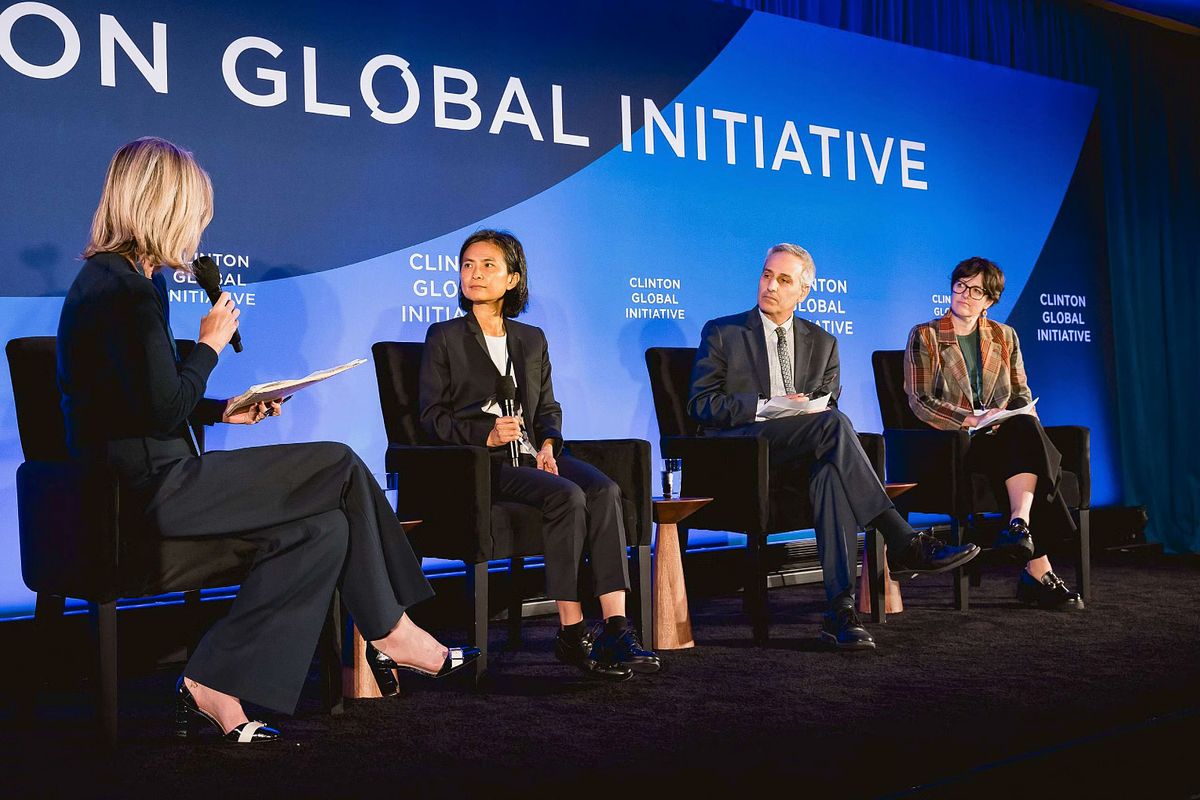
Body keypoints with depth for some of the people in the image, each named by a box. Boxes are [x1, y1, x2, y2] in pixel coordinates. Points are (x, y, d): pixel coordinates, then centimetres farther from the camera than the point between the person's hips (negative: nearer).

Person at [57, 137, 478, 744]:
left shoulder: (115, 278, 17)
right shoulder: (126, 290, -16)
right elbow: (164, 409, -20)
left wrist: (222, 412, 16)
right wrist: (210, 345, -6)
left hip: (143, 482, 10)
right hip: (152, 486, -10)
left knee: (326, 526, -1)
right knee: (342, 466, -9)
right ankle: (389, 631, 5)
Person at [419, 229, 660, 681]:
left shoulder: (532, 339, 21)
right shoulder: (444, 337, 8)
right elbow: (432, 416, 2)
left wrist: (549, 444, -2)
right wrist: (486, 433, -15)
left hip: (532, 453, 5)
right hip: (479, 461, -4)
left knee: (604, 490, -26)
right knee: (567, 496, -32)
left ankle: (615, 629, -32)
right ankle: (571, 634, -26)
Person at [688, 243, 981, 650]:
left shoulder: (822, 342, 20)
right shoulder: (721, 333, 8)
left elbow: (828, 405, 20)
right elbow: (700, 404, -2)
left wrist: (815, 410, -6)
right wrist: (765, 406, -15)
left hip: (801, 455, 4)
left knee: (830, 468, -36)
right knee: (833, 424, -31)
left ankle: (840, 609, -42)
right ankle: (902, 543, -35)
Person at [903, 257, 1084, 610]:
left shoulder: (1004, 336, 17)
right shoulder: (924, 336, 4)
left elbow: (1021, 392, 17)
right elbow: (918, 400, -4)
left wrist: (1025, 420, -8)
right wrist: (969, 419, -17)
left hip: (1002, 435, 4)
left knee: (1025, 428, -34)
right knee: (1026, 451, -33)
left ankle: (1019, 525, -48)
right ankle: (1038, 572, -40)